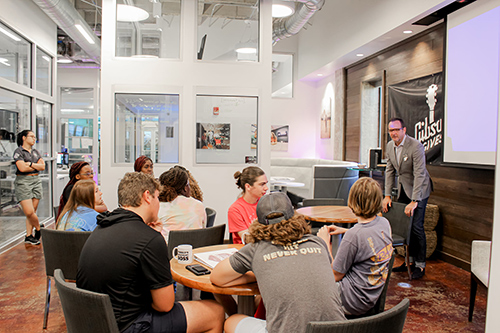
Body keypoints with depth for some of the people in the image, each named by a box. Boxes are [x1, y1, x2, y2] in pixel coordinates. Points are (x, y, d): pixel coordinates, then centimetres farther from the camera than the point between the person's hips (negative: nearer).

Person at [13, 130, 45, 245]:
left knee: (33, 211, 4)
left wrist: (30, 164, -9)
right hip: (23, 182, -5)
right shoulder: (18, 151, -2)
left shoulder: (36, 152, 16)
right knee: (29, 212, -12)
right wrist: (36, 166, 0)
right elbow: (22, 168, -14)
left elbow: (43, 166, 5)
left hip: (36, 181, 6)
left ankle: (29, 236, 11)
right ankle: (39, 229, 11)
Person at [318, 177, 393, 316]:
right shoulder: (384, 223, -4)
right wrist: (345, 231, 14)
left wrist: (326, 243, -8)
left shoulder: (354, 235, -28)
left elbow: (336, 275, -15)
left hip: (353, 302, -8)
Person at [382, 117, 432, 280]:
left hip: (418, 189, -6)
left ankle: (420, 265, 5)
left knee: (416, 226, -9)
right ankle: (410, 260, 21)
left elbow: (419, 174, -25)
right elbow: (390, 171, 6)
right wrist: (387, 195, 0)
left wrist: (414, 201, -28)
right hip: (403, 189, 6)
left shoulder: (416, 146, -22)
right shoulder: (390, 146, 0)